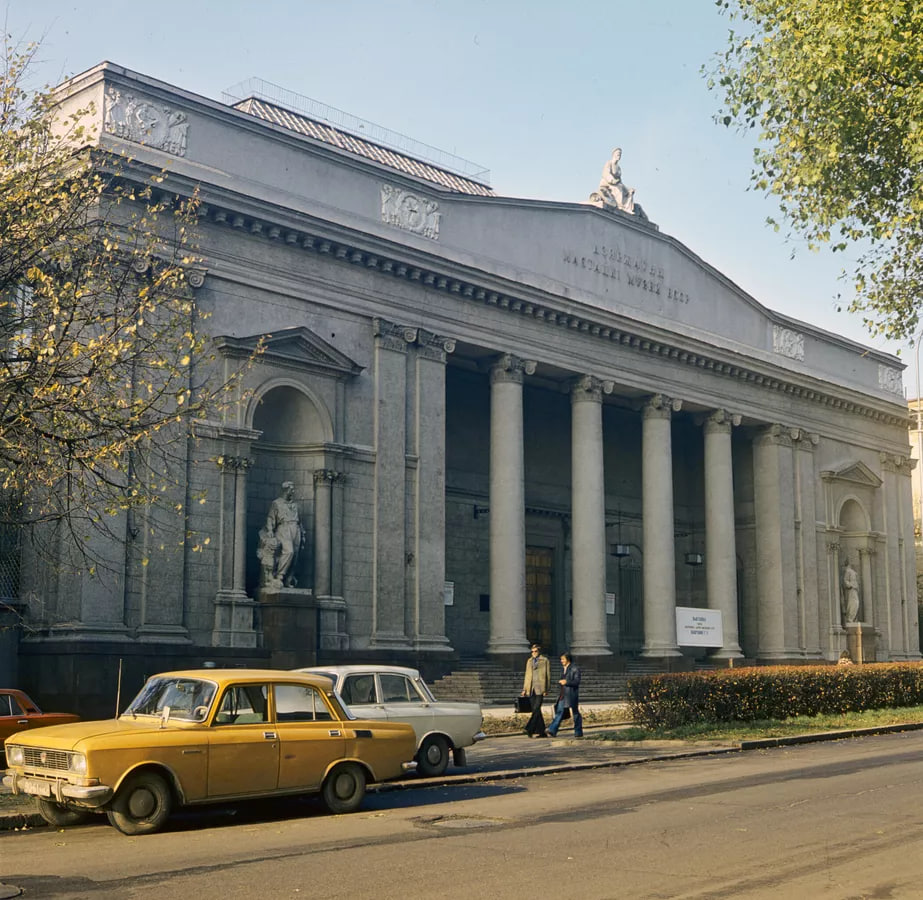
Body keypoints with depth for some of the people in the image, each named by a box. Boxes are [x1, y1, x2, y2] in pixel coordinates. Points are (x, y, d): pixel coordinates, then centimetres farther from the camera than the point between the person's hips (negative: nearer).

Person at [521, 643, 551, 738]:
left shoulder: (545, 661, 2)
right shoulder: (529, 661, 17)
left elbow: (548, 675, 0)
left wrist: (547, 689, -7)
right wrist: (524, 689, 12)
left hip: (540, 688, -5)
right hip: (531, 689, 5)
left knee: (536, 708, -14)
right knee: (535, 710, 4)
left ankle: (530, 729, -19)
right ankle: (540, 731, 9)